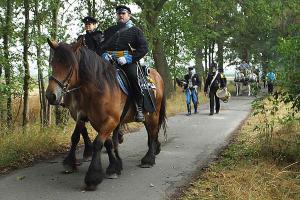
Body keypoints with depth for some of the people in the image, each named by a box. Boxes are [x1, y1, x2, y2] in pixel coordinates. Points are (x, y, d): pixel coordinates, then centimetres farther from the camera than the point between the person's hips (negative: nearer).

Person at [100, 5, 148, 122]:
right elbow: (101, 45, 24)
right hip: (110, 61, 4)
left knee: (133, 76, -33)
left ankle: (139, 108, -26)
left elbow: (144, 48, 2)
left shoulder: (135, 30, 15)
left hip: (129, 61, -4)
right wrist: (104, 54, -2)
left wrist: (129, 58, -13)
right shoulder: (109, 31, 28)